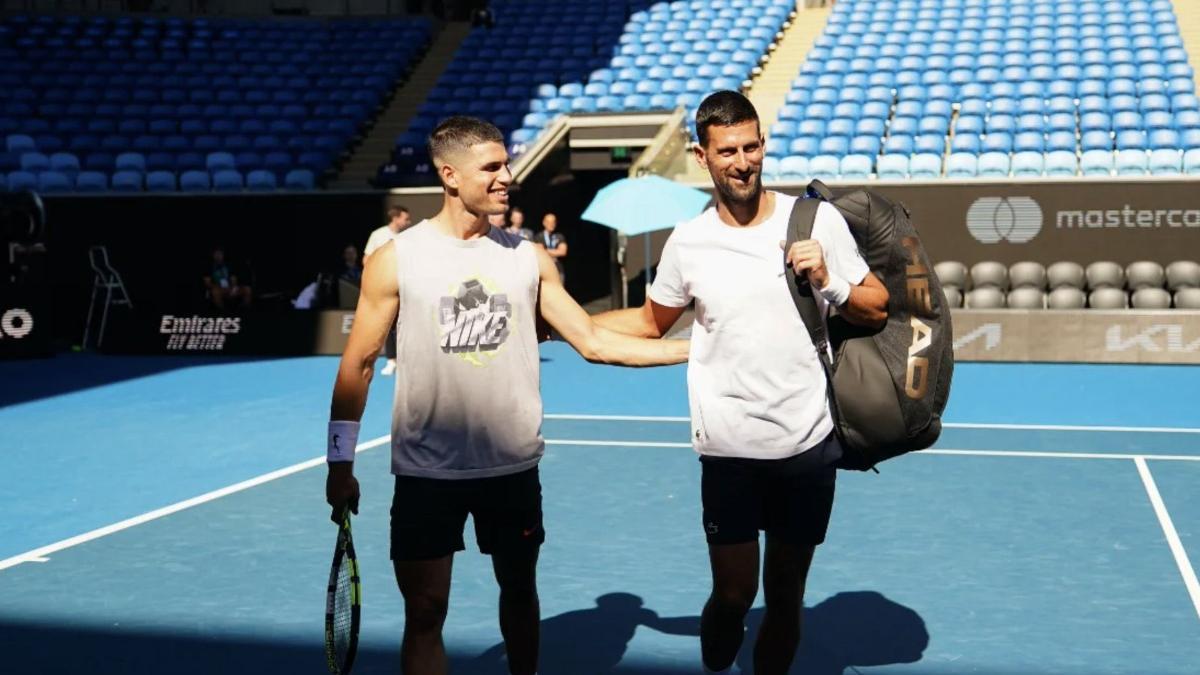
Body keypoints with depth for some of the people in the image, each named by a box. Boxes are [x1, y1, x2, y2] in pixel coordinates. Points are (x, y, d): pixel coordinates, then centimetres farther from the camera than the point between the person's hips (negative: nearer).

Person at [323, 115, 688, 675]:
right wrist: (341, 465, -5)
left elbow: (594, 342, 4)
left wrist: (698, 347, -4)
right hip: (426, 471, -2)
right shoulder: (395, 260, -5)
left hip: (513, 466, 3)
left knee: (519, 591, 16)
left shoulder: (529, 258, 2)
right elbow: (358, 363, -1)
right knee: (425, 611, 1)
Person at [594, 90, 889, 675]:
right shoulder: (688, 242, 0)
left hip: (809, 445, 1)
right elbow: (650, 323, 15)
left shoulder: (818, 219, -3)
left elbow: (877, 309, 5)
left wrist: (828, 283, -14)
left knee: (785, 598, 12)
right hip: (729, 450, 0)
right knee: (733, 596, 2)